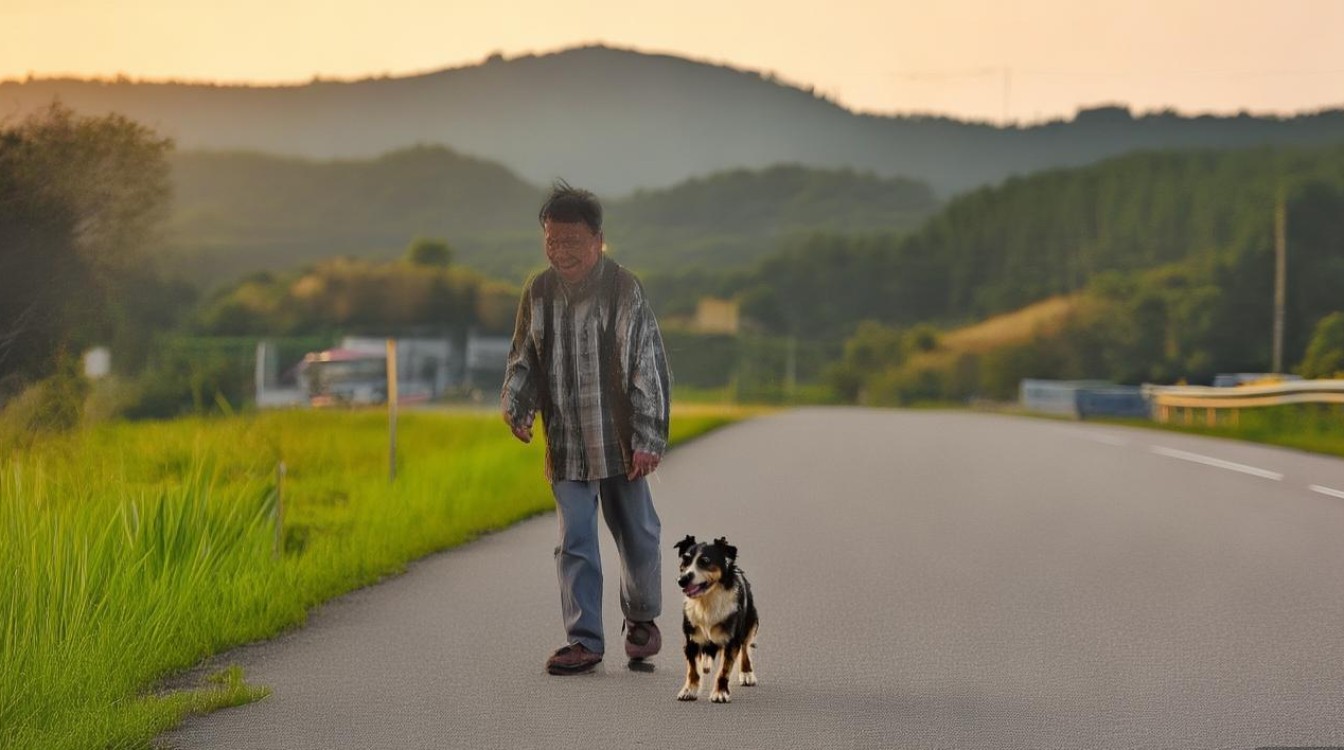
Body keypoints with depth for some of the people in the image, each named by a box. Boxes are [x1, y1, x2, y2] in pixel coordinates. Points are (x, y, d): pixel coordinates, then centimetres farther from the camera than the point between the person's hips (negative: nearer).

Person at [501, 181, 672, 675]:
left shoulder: (624, 290, -9)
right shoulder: (538, 292, 3)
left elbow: (649, 367, -8)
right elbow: (523, 360, 15)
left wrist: (648, 439, -12)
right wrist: (515, 407, -3)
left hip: (619, 441, -3)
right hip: (565, 445, 3)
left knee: (637, 536, 10)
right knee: (574, 543, 1)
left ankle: (642, 619, 33)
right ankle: (584, 642, 6)